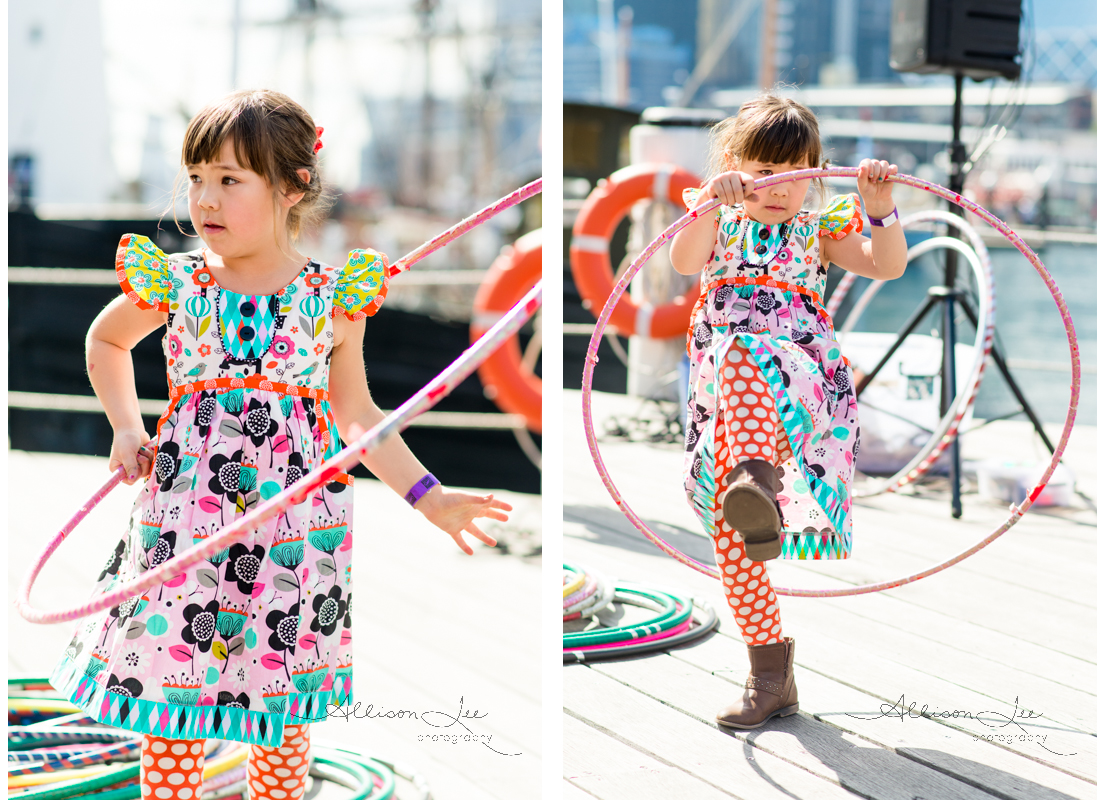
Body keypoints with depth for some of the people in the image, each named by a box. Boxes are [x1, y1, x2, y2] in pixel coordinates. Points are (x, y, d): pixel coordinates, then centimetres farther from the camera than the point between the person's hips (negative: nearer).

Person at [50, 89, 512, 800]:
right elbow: (106, 340, 20)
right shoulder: (175, 284, -1)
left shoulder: (334, 298, -1)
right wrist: (127, 428, 8)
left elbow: (358, 415, 10)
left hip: (295, 523, 0)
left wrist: (428, 496, 4)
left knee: (284, 717, 10)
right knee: (168, 692, 2)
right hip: (185, 519, 0)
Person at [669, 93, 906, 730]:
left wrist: (880, 205, -14)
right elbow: (684, 262, -5)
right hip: (726, 402, 3)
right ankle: (772, 674, 7)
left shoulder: (819, 231, 17)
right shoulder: (720, 225, 18)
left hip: (803, 381, -3)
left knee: (740, 352, -38)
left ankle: (758, 480, -61)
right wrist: (711, 203, -22)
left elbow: (888, 266, 2)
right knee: (727, 527, -5)